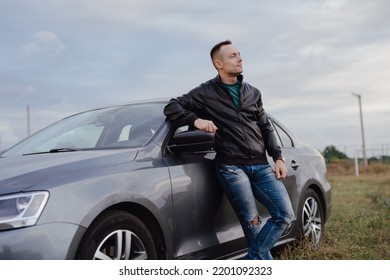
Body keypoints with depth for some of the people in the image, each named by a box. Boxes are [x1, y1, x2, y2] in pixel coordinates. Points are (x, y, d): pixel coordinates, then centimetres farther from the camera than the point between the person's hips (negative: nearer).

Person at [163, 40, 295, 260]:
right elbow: (172, 107, 1)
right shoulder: (206, 92, 3)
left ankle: (253, 260, 11)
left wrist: (278, 157, 9)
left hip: (261, 165, 5)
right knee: (252, 221, -5)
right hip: (231, 167, -5)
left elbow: (266, 128, 20)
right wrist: (196, 119, -16)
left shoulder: (253, 92, 17)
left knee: (285, 215, -1)